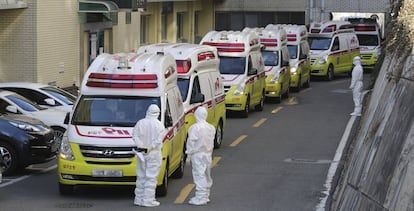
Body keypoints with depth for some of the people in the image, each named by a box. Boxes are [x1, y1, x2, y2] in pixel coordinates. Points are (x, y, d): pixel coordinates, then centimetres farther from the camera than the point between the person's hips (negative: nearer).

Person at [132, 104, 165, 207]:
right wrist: (150, 148, -12)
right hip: (154, 154, -3)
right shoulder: (159, 125, -8)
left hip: (141, 153, 4)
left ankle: (139, 199, 16)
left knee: (141, 176, 12)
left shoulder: (140, 123, 0)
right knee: (151, 177, -1)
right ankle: (148, 200, -3)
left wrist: (142, 146, -10)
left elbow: (135, 136, -6)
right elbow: (159, 140, -17)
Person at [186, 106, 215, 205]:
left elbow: (191, 141, -16)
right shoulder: (211, 128, 6)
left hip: (198, 154, -7)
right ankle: (206, 196, 24)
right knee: (206, 175, 15)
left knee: (199, 175, -7)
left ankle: (200, 198, -8)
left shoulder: (195, 128, -17)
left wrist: (189, 152, -4)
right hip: (208, 154, 8)